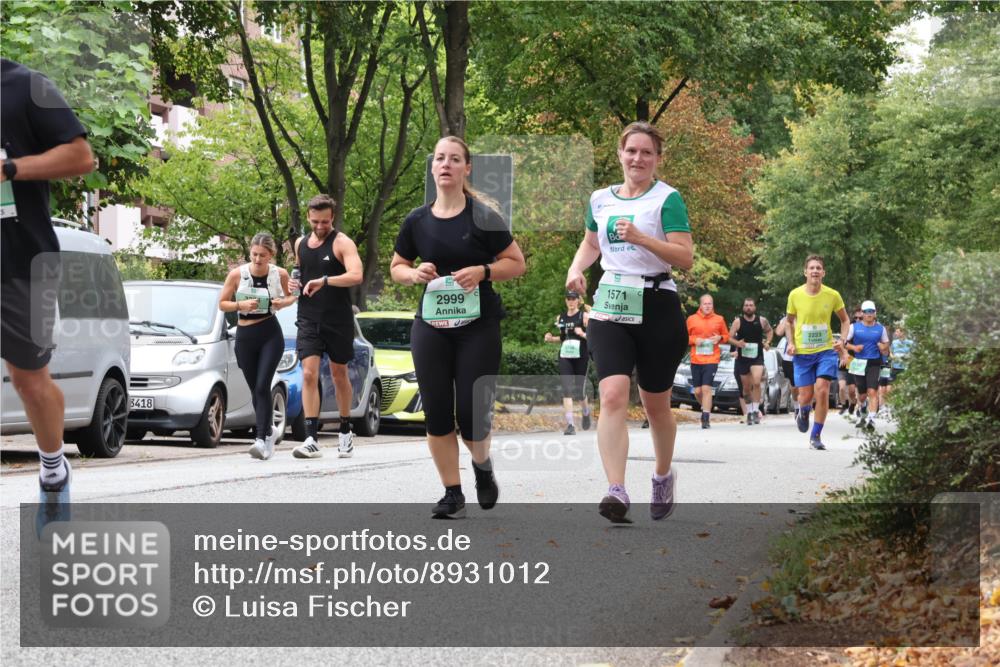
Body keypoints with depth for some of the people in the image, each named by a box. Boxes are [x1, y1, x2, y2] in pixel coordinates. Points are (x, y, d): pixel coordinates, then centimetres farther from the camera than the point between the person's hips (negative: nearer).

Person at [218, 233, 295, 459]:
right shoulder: (237, 274, -5)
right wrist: (241, 305, -16)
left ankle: (262, 440, -19)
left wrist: (283, 302, -9)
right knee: (255, 389, 10)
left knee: (262, 386, -16)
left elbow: (292, 296, 14)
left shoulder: (280, 274, -3)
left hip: (271, 335, -2)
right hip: (245, 336, 2)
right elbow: (222, 303, 2)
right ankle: (269, 430, 34)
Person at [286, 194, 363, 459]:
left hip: (338, 320, -3)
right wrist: (293, 283, 3)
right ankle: (311, 439, -16)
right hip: (308, 319, 3)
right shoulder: (300, 243, 11)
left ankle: (345, 432, 28)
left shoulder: (342, 243, -7)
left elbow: (356, 276, -23)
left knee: (339, 375, 11)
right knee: (309, 375, -11)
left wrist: (324, 281, -34)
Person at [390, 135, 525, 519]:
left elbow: (517, 263, 1)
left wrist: (482, 271, -17)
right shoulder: (417, 221, 4)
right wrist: (413, 274, -7)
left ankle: (483, 464, 29)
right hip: (431, 326, 3)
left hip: (478, 326, -3)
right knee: (437, 413, 0)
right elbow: (396, 267, 16)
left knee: (472, 415, -5)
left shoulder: (483, 218, -4)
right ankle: (452, 494, 12)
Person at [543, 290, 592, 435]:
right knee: (567, 389, -10)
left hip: (581, 357, -3)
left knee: (579, 391, 2)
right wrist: (552, 339, 6)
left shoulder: (584, 316, -2)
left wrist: (583, 334, -24)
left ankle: (586, 413, 35)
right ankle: (570, 424, -12)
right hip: (565, 357, 3)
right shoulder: (560, 318, 12)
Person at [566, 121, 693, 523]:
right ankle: (617, 492, -26)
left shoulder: (667, 198, -3)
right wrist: (577, 268, 9)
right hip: (609, 307, 3)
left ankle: (664, 476, 37)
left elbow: (685, 257, -12)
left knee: (656, 404, 10)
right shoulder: (600, 199, 12)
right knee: (613, 395, -17)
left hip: (656, 307, -3)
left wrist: (641, 238, -24)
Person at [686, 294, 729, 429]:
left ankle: (706, 418, -12)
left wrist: (720, 338, -6)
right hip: (696, 360, 2)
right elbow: (685, 337, 11)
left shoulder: (719, 319, 5)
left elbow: (726, 335, 15)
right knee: (697, 391, 5)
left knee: (706, 388, -14)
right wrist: (694, 340, -8)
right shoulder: (692, 319, 5)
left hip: (712, 359, -2)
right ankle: (706, 408, 34)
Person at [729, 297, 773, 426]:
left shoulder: (762, 321, 1)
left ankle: (756, 410, -12)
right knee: (746, 387, 8)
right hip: (742, 357, 1)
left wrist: (767, 342, 3)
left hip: (757, 357, -1)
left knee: (756, 382, -20)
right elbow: (730, 337, -2)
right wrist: (737, 343, -23)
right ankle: (749, 412, 24)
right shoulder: (738, 321, -3)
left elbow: (770, 331, 20)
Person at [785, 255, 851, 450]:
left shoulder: (832, 295, -6)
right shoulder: (795, 295, -5)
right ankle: (803, 411, 39)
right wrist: (791, 343, -2)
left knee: (822, 390, -15)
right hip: (802, 353, 1)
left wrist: (842, 340, -5)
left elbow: (845, 320, 10)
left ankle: (816, 436, 0)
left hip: (826, 350, 0)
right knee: (806, 395, 0)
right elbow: (790, 321, 12)